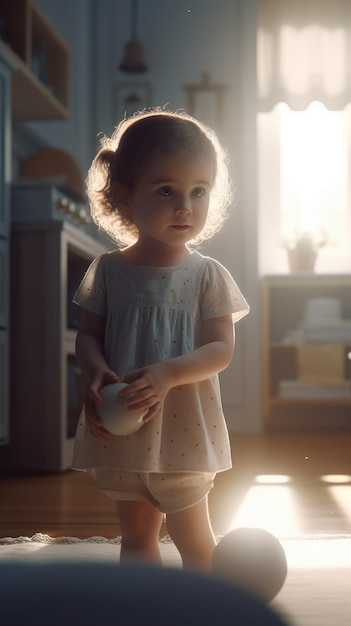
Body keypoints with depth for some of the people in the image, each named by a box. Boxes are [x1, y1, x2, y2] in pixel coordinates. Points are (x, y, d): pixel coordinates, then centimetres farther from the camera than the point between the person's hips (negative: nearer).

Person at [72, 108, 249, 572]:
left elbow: (221, 348, -11)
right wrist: (97, 373, -22)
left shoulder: (207, 275, -7)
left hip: (183, 433, -3)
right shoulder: (109, 269, -2)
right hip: (120, 431, 3)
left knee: (192, 538, 10)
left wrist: (168, 373, -28)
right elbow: (87, 336, 0)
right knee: (136, 535, 19)